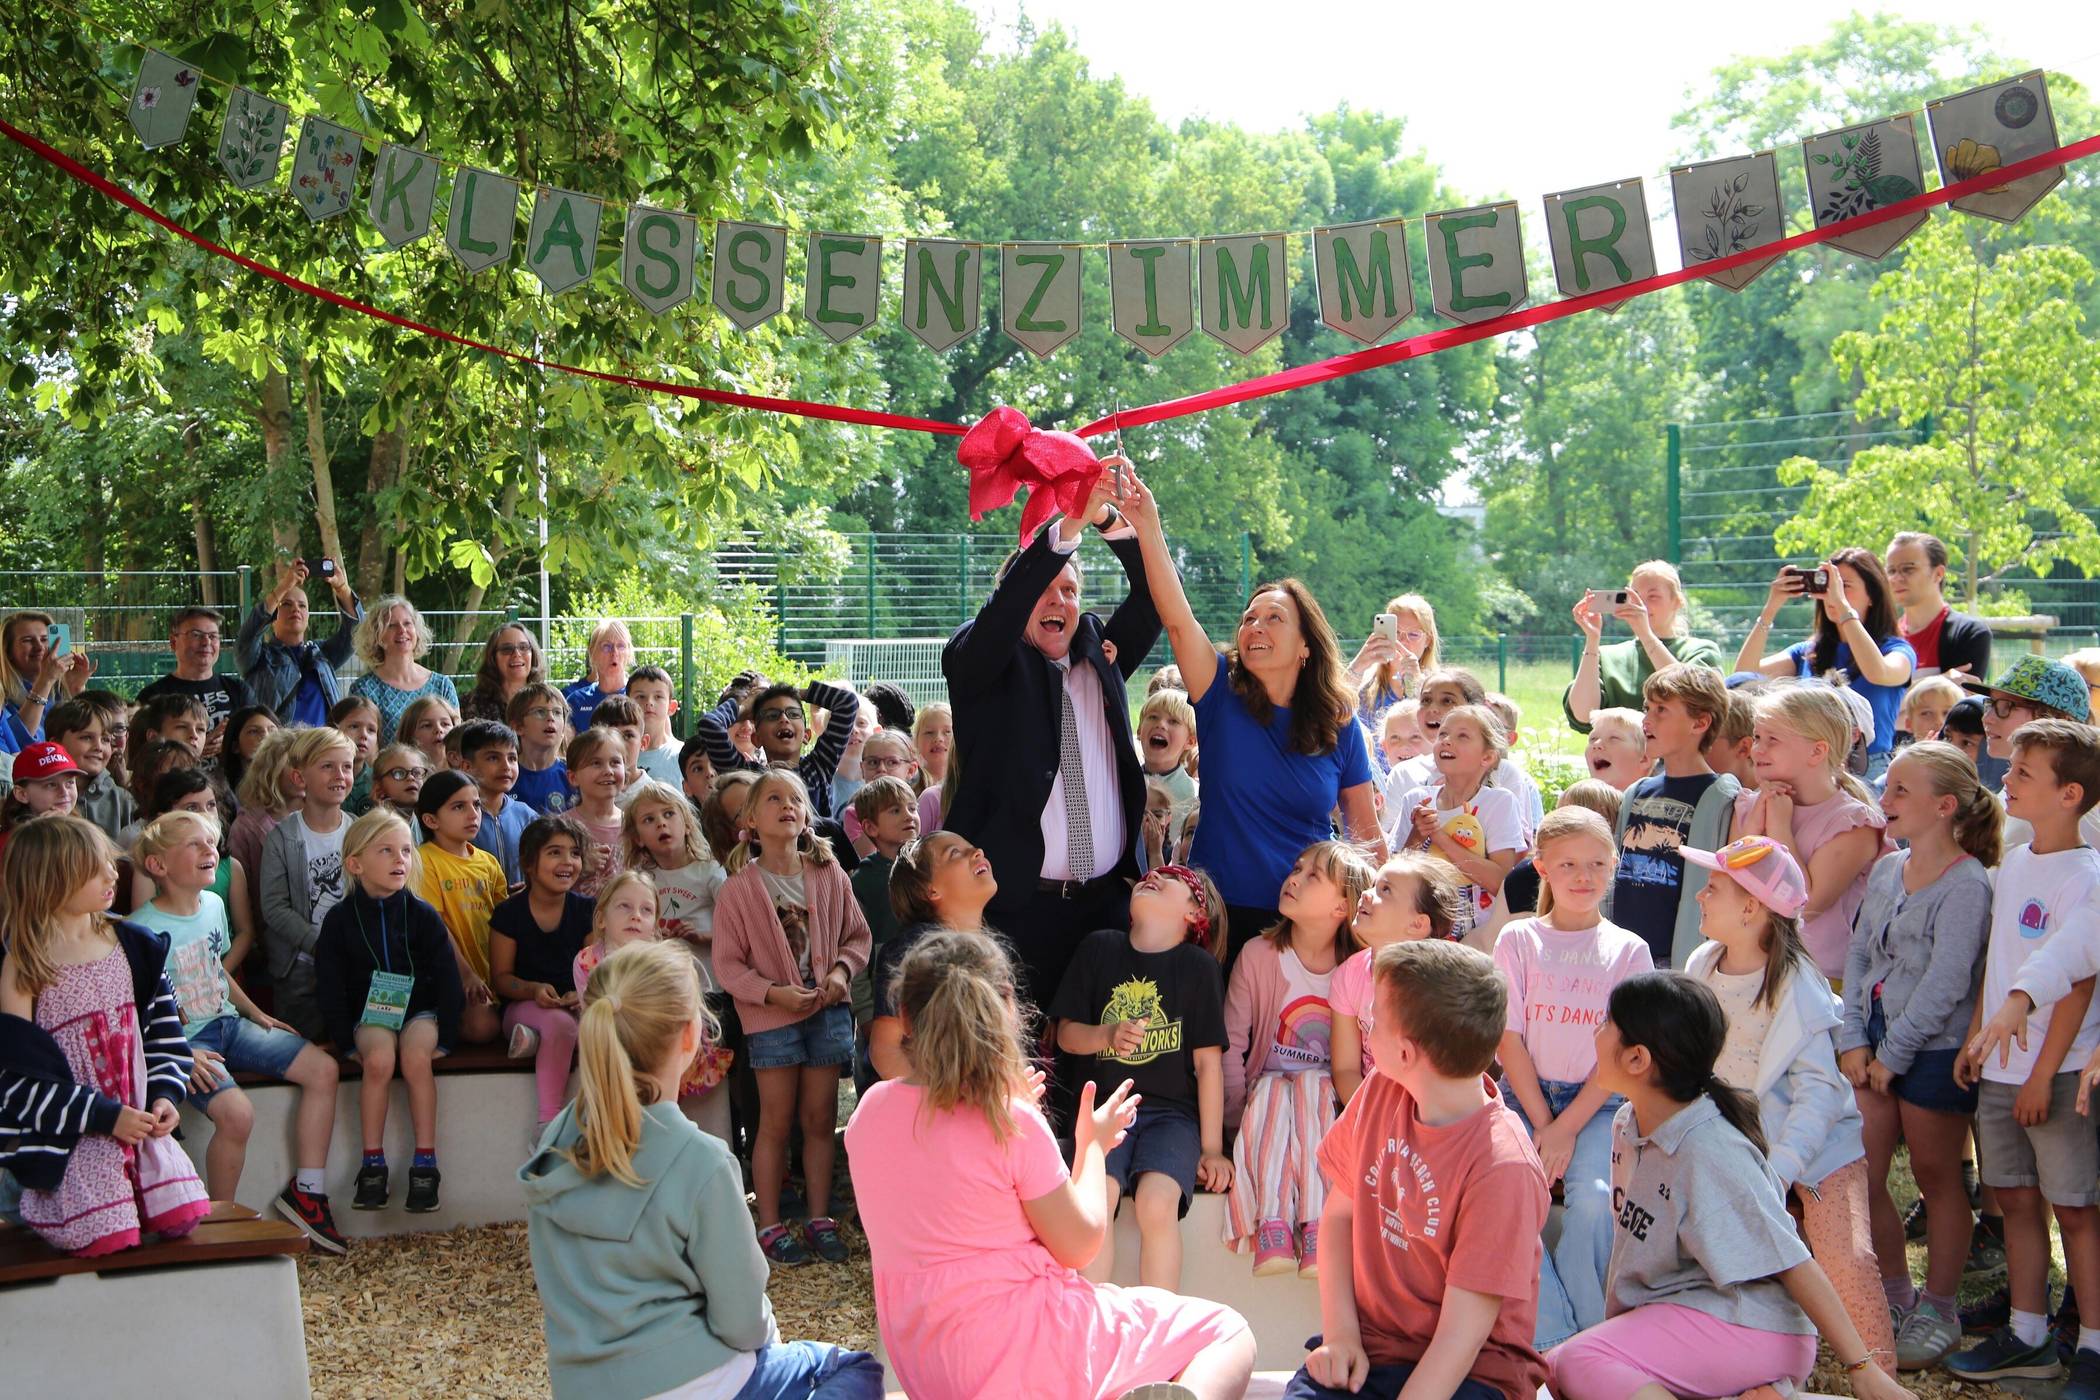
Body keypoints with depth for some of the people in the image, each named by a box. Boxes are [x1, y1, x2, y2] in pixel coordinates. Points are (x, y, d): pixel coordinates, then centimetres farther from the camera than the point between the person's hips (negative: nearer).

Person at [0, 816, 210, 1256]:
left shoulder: (132, 946, 5)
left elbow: (164, 1030, 11)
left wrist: (165, 1095, -6)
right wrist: (104, 1116, -18)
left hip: (140, 1121, 5)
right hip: (71, 1137, -4)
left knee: (183, 1217, -10)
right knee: (107, 1238, -16)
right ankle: (36, 1206, 14)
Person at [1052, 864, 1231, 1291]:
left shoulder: (1199, 965, 4)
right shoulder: (1099, 948, 9)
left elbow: (1208, 1061, 2)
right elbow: (1066, 1033, 11)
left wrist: (1211, 1148, 1)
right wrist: (1108, 1036, -11)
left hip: (1172, 1112, -1)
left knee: (1157, 1201, -29)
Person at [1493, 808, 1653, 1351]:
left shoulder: (1628, 950, 5)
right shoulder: (1518, 940, 5)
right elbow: (1510, 1038, -1)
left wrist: (1566, 1128, -12)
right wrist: (1541, 1124, -10)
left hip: (1597, 1102, 0)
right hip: (1525, 1095, 1)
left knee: (1594, 1199, -28)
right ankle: (1553, 1337, -17)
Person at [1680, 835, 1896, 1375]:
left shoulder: (1796, 984, -16)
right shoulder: (1702, 968, 0)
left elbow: (1818, 1087, -19)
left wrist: (1780, 1169, -28)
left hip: (1814, 1143, -5)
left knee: (1847, 1261, -22)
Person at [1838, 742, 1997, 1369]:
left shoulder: (1967, 884, -14)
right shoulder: (1886, 871, 8)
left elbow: (1945, 985, -18)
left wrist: (1893, 1054, -14)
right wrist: (1853, 1039, 0)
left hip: (1934, 1052, -7)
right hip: (1876, 1047, 7)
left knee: (1937, 1180, 7)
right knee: (1859, 1178, 7)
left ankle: (1937, 1312, 21)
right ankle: (1896, 1296, 25)